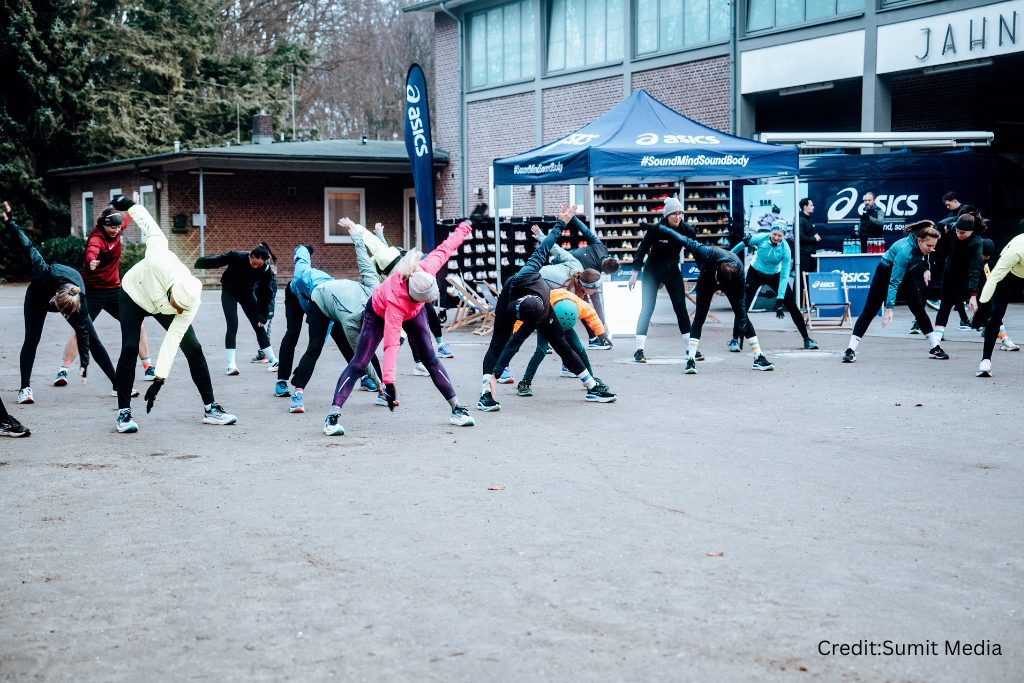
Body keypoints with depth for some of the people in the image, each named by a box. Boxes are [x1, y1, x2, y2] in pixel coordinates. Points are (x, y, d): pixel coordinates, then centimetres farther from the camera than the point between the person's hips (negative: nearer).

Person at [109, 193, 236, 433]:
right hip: (133, 295, -2)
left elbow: (171, 342, -31)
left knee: (193, 348, -8)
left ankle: (210, 408, 1)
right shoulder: (159, 261, -44)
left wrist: (159, 381, -35)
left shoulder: (191, 305, -34)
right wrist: (130, 204, -9)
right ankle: (124, 412, -6)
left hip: (161, 308, 2)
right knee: (130, 349, -15)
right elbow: (151, 229, -26)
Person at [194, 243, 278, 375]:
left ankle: (273, 361, 11)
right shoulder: (237, 256, -34)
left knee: (259, 325, 2)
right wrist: (199, 263, -8)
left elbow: (264, 295, -19)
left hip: (247, 293, 2)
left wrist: (262, 316, -18)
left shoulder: (266, 270, -27)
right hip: (229, 292, -2)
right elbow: (216, 260, -21)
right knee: (232, 326, -13)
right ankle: (231, 365, -12)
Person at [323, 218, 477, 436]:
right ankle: (333, 415, -9)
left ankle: (456, 408, 6)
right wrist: (388, 383, -54)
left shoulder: (426, 269, -37)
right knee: (359, 364, -9)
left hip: (413, 312, 5)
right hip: (379, 312, -5)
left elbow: (445, 247, -18)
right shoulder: (394, 299, -47)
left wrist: (467, 225, -6)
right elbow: (391, 344, -49)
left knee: (430, 358, 1)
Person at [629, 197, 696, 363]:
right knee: (647, 309, -7)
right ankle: (639, 350, -6)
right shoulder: (655, 229, -20)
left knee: (681, 307, 2)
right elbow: (642, 250, -11)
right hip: (652, 272, -3)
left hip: (673, 271, 3)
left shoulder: (686, 230, -11)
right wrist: (635, 273, -10)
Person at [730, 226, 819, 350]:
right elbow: (744, 243, -5)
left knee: (792, 306, -3)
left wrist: (780, 299, -32)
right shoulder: (761, 238, -25)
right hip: (755, 273, 0)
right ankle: (735, 339, -3)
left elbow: (784, 276, -26)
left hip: (775, 275, 0)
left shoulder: (785, 249, -26)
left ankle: (807, 339, 8)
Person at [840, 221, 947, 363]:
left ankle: (935, 347, 12)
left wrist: (926, 268, 0)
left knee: (919, 309, 5)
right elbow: (894, 282, -39)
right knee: (869, 311, -9)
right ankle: (850, 350, -11)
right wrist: (889, 308, -42)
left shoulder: (922, 245, -21)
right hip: (885, 273, -6)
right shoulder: (905, 251, -40)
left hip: (905, 273, 6)